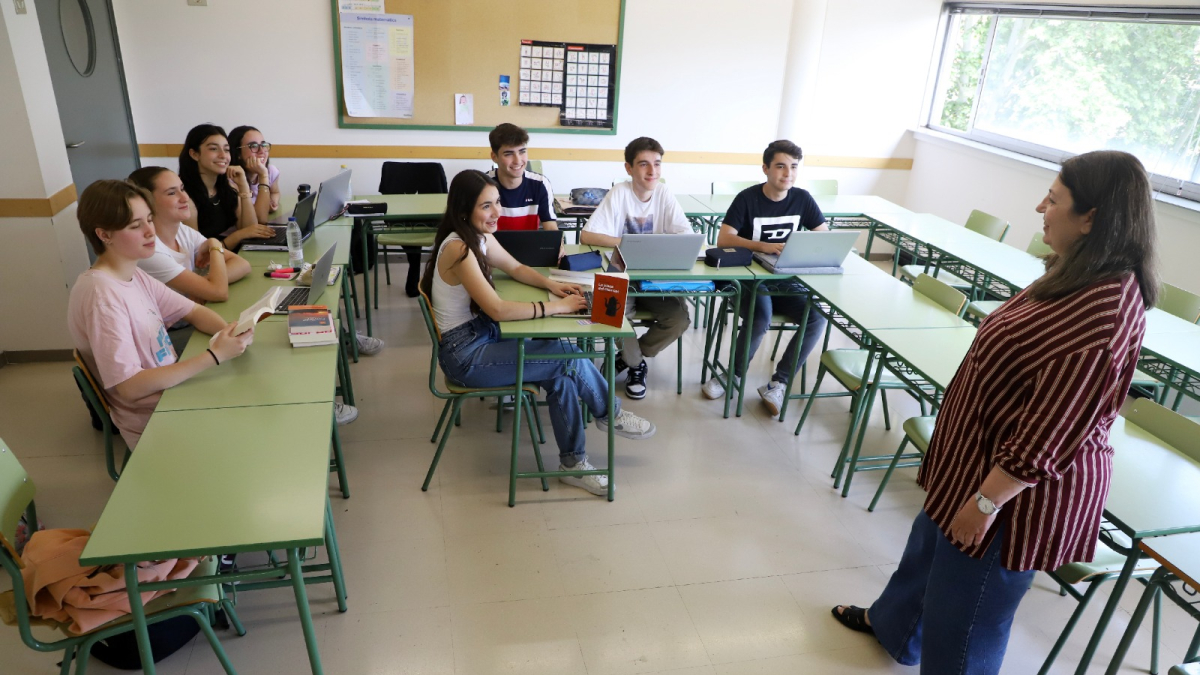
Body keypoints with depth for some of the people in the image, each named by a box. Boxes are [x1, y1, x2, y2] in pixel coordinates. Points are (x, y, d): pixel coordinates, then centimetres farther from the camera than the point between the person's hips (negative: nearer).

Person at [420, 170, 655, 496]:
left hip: (482, 336, 8)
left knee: (561, 375, -10)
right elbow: (498, 310, -29)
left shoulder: (481, 237, 4)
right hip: (464, 355, -8)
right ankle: (610, 414, 12)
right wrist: (556, 307, -23)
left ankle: (573, 462, 1)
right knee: (568, 356, -13)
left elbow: (516, 268, 19)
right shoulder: (458, 249, -24)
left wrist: (551, 285, 0)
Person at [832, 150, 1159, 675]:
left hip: (1019, 488, -10)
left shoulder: (1105, 312, -31)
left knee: (964, 614, 11)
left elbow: (1049, 438, -29)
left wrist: (986, 500, -21)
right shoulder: (1081, 275, 1)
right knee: (930, 543, 30)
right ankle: (892, 623, 56)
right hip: (981, 455, 10)